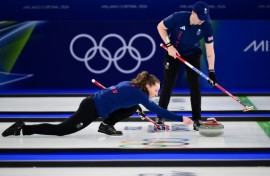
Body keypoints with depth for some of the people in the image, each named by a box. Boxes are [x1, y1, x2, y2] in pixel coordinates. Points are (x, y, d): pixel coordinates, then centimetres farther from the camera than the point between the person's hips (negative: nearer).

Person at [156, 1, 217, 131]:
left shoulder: (206, 25, -24)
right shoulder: (178, 18, -29)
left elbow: (210, 50, -20)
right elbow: (160, 27, -12)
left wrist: (211, 71, -25)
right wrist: (169, 46, -19)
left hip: (193, 54, 1)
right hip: (173, 52, -1)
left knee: (195, 85, -6)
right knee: (168, 84, -3)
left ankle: (197, 119, 2)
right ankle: (160, 117, 10)